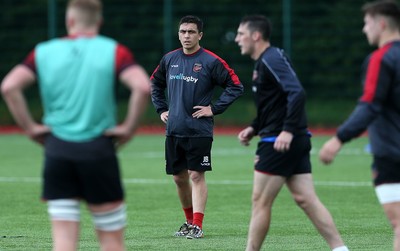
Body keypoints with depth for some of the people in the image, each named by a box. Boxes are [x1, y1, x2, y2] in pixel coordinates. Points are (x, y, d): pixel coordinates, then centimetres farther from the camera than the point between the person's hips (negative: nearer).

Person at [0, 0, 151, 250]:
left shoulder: (44, 51, 6)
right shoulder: (113, 51, 0)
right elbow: (143, 86, -17)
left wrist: (30, 127, 0)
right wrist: (129, 127, -6)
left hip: (57, 149, 2)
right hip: (98, 150, -2)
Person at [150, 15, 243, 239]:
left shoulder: (211, 61, -7)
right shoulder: (169, 59, 8)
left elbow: (236, 86, -6)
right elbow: (155, 84, 26)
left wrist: (214, 109, -9)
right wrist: (161, 109, 15)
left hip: (199, 130, -5)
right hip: (173, 130, 5)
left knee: (196, 175, -8)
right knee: (179, 177, 10)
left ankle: (197, 226, -7)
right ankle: (190, 221, 26)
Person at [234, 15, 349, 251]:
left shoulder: (271, 60, -13)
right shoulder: (264, 62, 18)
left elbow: (297, 93, -25)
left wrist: (287, 130, -30)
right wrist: (254, 128, 16)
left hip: (280, 142, -10)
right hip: (296, 142, 10)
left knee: (261, 202, -2)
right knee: (306, 199, 6)